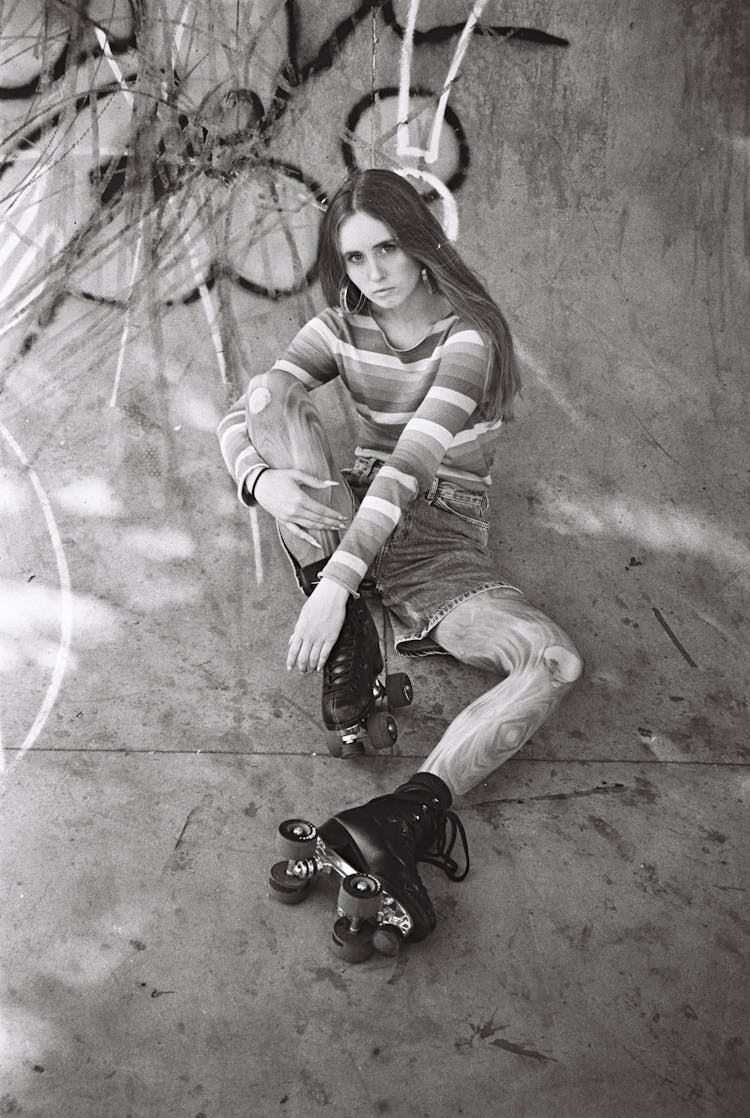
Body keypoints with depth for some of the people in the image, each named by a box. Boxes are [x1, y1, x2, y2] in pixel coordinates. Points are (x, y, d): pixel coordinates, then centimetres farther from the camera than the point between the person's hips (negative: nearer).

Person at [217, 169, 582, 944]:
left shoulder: (467, 335, -15)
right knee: (273, 396, -21)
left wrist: (336, 582, -38)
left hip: (440, 545, -4)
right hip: (352, 523, 4)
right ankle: (348, 639, -19)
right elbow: (240, 417, -6)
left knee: (556, 663, -30)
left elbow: (411, 465, -28)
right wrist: (262, 480, -31)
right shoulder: (340, 328, 1)